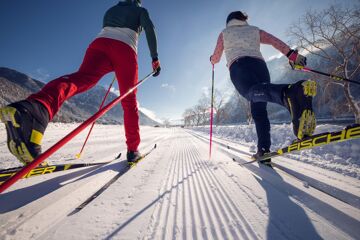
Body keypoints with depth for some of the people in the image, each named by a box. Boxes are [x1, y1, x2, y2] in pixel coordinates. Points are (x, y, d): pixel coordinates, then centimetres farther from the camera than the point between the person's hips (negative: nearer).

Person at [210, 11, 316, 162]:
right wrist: (292, 54, 6)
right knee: (258, 109, 3)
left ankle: (290, 93, -67)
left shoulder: (224, 33, 30)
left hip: (238, 65, -3)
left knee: (253, 91, -34)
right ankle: (263, 150, -8)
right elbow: (275, 41, 15)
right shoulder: (255, 30, 33)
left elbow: (215, 58, 35)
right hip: (259, 64, 3)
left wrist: (212, 59, 58)